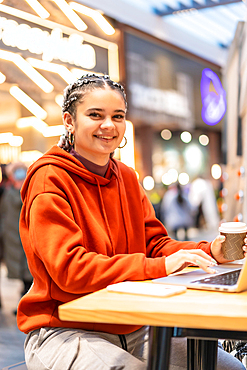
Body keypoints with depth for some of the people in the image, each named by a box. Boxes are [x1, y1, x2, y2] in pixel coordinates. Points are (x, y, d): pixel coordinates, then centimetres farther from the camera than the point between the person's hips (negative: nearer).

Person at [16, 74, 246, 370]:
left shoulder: (126, 177, 12)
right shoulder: (49, 180, -12)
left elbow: (155, 243, 6)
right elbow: (69, 269, -22)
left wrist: (208, 252, -13)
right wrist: (159, 266, -28)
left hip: (133, 330, 7)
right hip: (64, 332, -6)